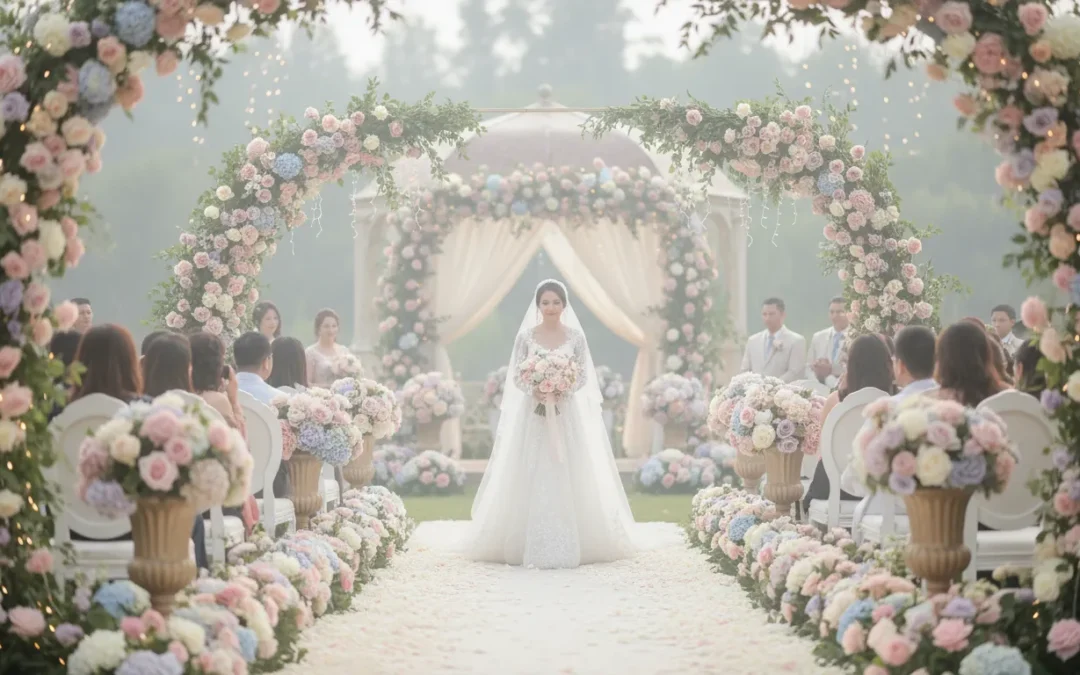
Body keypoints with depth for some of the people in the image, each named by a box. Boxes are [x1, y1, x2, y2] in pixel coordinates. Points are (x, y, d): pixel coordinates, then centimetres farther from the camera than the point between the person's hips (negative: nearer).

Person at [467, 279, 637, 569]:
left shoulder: (575, 336, 3)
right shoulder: (526, 336, 2)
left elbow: (583, 376, 3)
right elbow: (515, 376, 1)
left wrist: (563, 390, -15)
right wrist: (533, 390, -18)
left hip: (566, 415, 0)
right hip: (533, 414, 0)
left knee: (565, 478, -1)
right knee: (533, 478, -3)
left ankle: (565, 548, 4)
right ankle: (534, 548, 1)